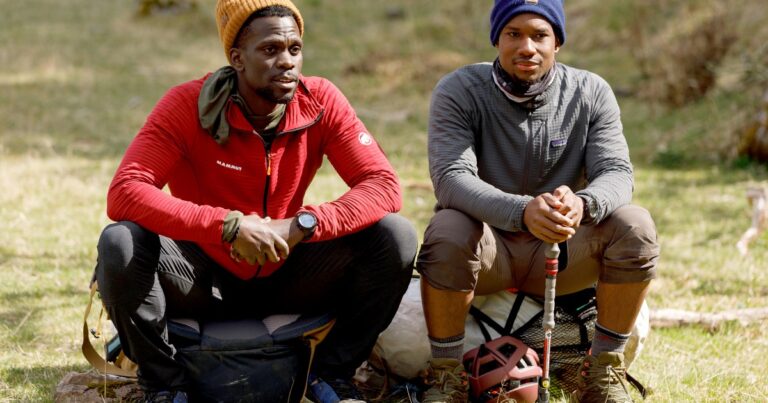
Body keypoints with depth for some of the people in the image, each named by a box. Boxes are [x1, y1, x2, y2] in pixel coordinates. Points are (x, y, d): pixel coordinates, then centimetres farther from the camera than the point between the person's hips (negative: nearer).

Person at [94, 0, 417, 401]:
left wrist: (302, 225, -32)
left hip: (285, 277, 2)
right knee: (120, 243, -31)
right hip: (205, 280, -2)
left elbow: (383, 185, -15)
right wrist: (228, 226, -39)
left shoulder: (321, 101, -10)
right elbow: (123, 194, -28)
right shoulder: (187, 105, -17)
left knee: (395, 236, -20)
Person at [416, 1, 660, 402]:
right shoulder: (458, 92, -12)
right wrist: (523, 211, -46)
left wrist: (583, 204, -41)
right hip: (487, 249, -2)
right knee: (447, 230, -35)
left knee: (634, 225, -24)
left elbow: (616, 173, -14)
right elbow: (450, 178, -26)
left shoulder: (591, 93, -4)